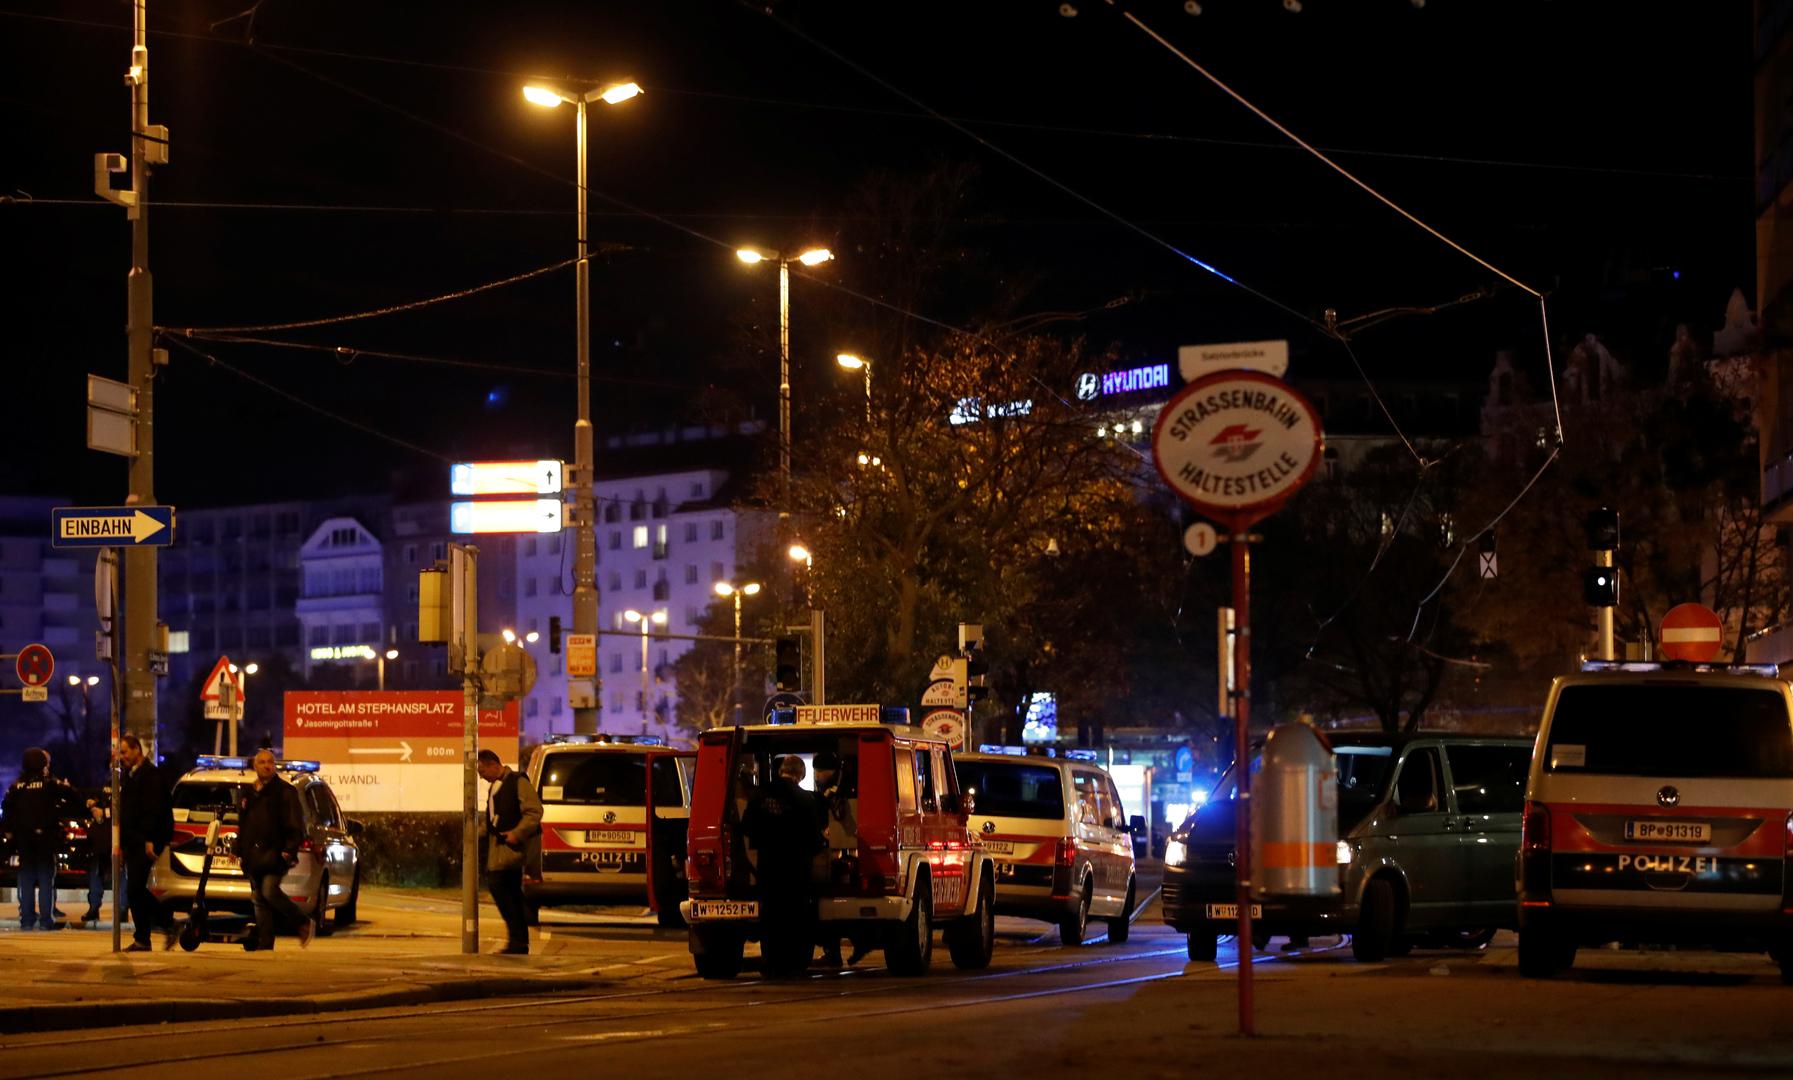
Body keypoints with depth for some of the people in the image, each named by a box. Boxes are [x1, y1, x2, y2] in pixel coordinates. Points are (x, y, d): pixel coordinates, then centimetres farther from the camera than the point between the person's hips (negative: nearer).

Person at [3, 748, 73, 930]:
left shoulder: (17, 786, 4)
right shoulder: (50, 783, -7)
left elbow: (7, 808, 6)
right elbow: (70, 796, -13)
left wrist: (11, 830, 13)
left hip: (23, 838, 3)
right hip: (46, 837, -3)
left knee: (26, 879, 8)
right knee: (46, 878, 0)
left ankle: (26, 919, 6)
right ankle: (46, 919, -4)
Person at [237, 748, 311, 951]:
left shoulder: (285, 791, -1)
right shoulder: (249, 794, 19)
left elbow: (296, 826, -6)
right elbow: (242, 826, 27)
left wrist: (290, 850, -17)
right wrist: (239, 850, 18)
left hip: (275, 855, -7)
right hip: (254, 856, 7)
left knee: (270, 892, -21)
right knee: (259, 900, 6)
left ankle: (303, 923, -2)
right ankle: (264, 945, 9)